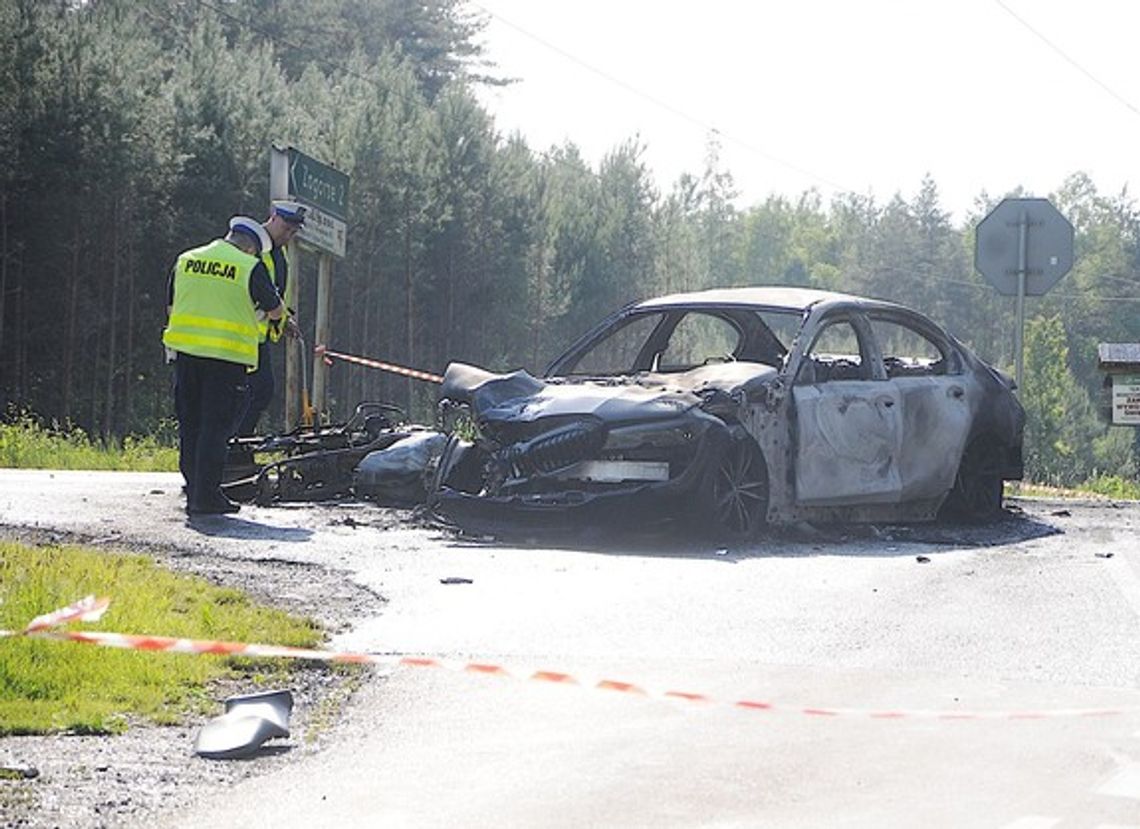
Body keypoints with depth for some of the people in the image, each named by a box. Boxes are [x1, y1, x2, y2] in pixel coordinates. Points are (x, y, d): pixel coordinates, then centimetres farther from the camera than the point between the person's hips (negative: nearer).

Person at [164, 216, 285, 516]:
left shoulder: (185, 261, 12)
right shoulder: (250, 268, -4)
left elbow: (171, 308, 20)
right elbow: (276, 311, 5)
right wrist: (274, 298, 25)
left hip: (186, 351, 5)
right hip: (227, 355, -5)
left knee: (190, 425, 12)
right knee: (215, 426, -2)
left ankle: (194, 493, 16)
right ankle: (206, 496, -4)